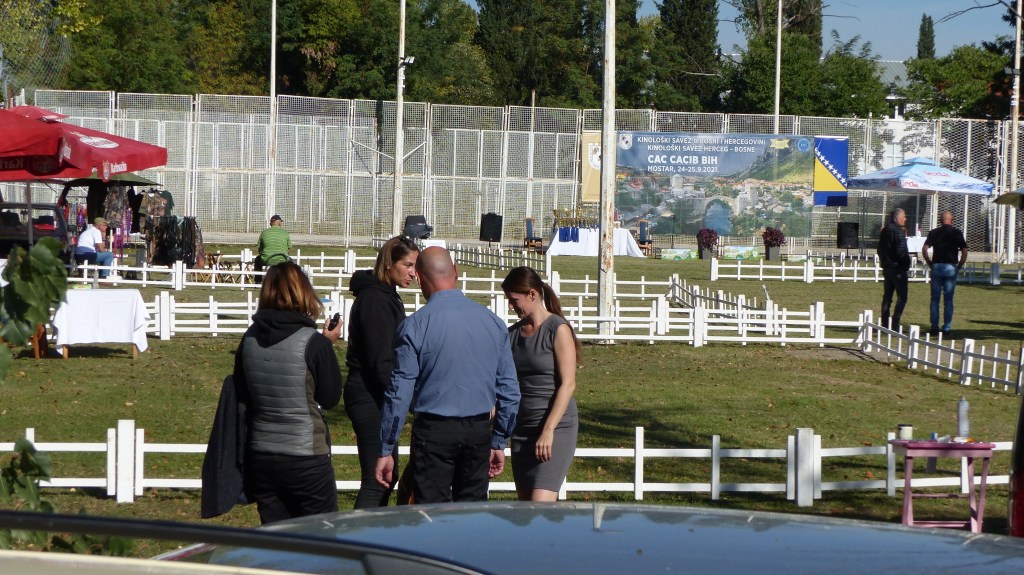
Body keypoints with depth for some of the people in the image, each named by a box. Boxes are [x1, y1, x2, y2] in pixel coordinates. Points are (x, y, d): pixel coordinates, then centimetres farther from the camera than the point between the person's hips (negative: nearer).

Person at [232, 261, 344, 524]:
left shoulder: (250, 339, -1)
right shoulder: (313, 342, -15)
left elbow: (242, 396, 10)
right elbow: (330, 398, -3)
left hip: (261, 456, 4)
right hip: (307, 458, -4)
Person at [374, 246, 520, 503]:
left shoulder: (414, 326, -9)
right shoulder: (494, 322, 4)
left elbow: (398, 392, -8)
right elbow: (509, 389, 8)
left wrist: (385, 451, -2)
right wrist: (499, 443, 17)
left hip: (434, 432, -4)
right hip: (479, 431, 4)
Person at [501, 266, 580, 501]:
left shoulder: (558, 330, -8)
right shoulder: (513, 334, 10)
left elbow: (568, 384, -13)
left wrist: (548, 431, -19)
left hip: (556, 427, -7)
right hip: (522, 427, 7)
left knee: (540, 504, -18)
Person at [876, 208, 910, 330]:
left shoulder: (885, 230, 12)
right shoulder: (898, 231, -16)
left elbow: (880, 249, 18)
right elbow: (901, 251, -22)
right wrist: (906, 264, -10)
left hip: (887, 268, 9)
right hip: (898, 269, -9)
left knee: (887, 296, 13)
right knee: (902, 297, -4)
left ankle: (884, 324, 14)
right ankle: (895, 324, -11)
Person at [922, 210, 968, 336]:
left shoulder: (934, 233, 2)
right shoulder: (957, 233, 1)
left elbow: (924, 249, -7)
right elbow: (964, 251, -6)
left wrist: (929, 263, 2)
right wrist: (959, 266, 4)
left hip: (936, 267, 1)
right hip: (951, 268, -1)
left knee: (935, 299, 6)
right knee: (948, 300, 3)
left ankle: (934, 327, 4)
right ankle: (946, 328, 1)